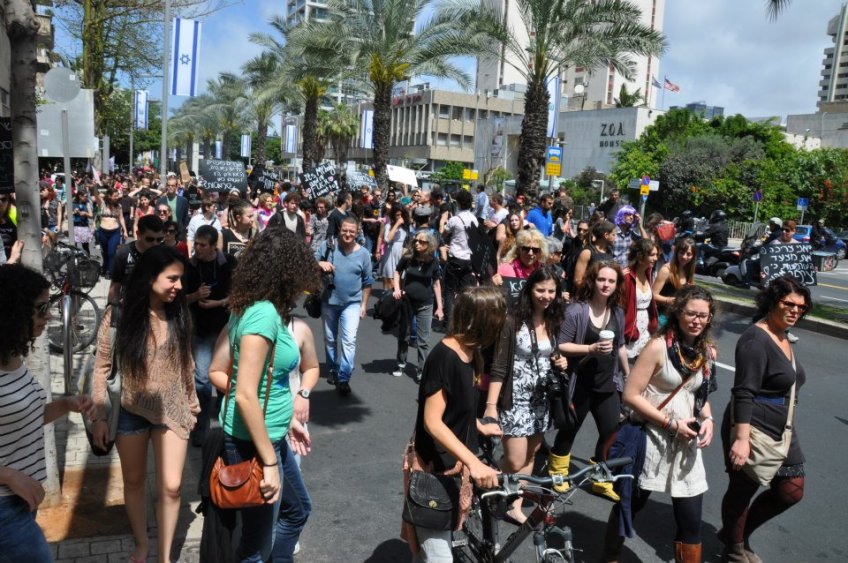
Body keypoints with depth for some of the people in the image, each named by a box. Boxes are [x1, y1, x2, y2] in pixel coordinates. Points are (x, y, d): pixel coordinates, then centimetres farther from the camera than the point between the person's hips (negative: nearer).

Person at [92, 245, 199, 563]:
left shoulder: (179, 313, -6)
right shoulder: (118, 315, -13)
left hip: (171, 409, 1)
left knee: (171, 486, 2)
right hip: (130, 411, -1)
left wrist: (192, 400, 12)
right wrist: (100, 417, -5)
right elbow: (102, 367, -6)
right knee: (134, 481, 17)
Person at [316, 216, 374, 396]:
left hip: (352, 303, -1)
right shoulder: (328, 246, -6)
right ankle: (333, 369, 37)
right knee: (330, 339, 16)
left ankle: (344, 378, -8)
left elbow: (367, 282, 4)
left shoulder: (363, 253, -4)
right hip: (329, 301, 2)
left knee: (349, 340, -13)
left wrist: (364, 304, 4)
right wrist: (320, 263, -22)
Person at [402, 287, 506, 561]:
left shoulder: (468, 351, 2)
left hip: (454, 462, 9)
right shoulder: (445, 357, -25)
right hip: (435, 468, -9)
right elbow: (432, 422, -28)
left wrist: (479, 427, 25)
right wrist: (474, 462, -35)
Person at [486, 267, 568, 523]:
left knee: (530, 455, 13)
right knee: (515, 462, -7)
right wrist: (491, 405, -21)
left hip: (541, 400, 6)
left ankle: (515, 507, 26)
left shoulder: (553, 322, 4)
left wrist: (561, 362, -5)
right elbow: (498, 367, -16)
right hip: (516, 400, -6)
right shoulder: (513, 322, -15)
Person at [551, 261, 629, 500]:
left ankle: (601, 481, 25)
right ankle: (557, 475, 33)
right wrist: (591, 348, -26)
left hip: (607, 384, 5)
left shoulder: (618, 313, 4)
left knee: (613, 433, 5)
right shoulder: (576, 310, -14)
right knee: (569, 430, 11)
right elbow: (561, 345, -16)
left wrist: (627, 374, 21)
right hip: (579, 384, -5)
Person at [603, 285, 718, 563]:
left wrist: (707, 420, -2)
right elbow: (631, 395, -17)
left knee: (691, 523, 4)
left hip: (687, 444, 4)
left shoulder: (708, 353, 3)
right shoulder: (659, 346, -15)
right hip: (651, 440, -4)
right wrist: (671, 423, -18)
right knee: (630, 506, 14)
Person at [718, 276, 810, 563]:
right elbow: (743, 393, -25)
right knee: (742, 491, 8)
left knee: (791, 490, 13)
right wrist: (741, 439, -31)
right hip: (753, 430, -9)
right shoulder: (756, 339, -20)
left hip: (782, 432, 9)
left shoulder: (782, 338, 9)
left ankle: (738, 534, 32)